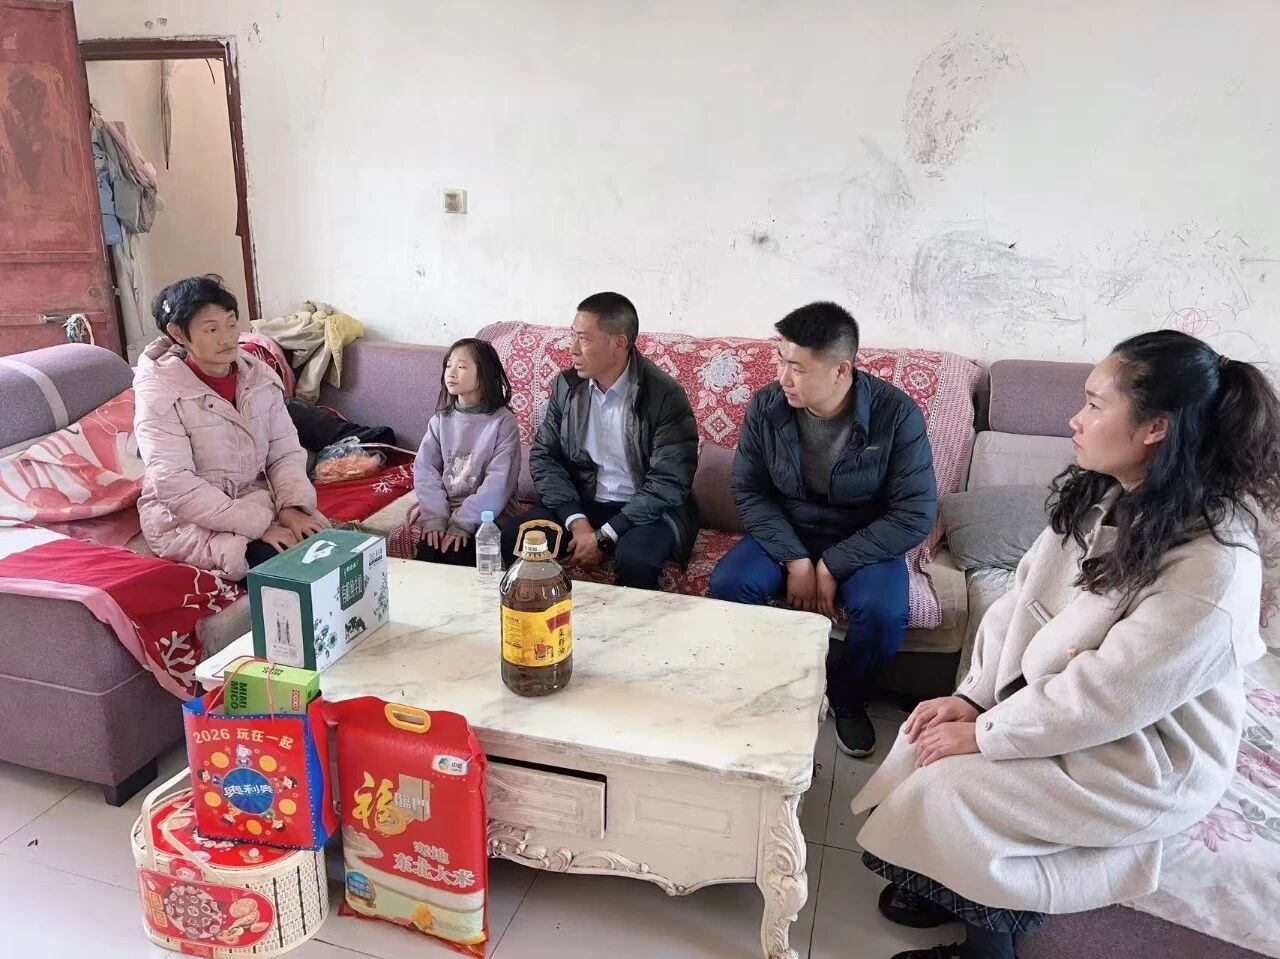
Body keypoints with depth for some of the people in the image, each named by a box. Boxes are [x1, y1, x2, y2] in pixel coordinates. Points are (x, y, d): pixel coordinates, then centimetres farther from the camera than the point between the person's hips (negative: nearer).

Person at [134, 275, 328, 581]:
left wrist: (292, 506, -19)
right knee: (276, 557, -30)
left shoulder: (260, 376, 2)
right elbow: (174, 483, -22)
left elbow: (285, 453, 2)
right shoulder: (159, 390, -13)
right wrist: (258, 525, -29)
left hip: (258, 502, 5)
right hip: (187, 519, -5)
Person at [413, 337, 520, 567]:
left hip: (484, 517, -3)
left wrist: (462, 523, -19)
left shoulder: (503, 422, -8)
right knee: (427, 553, -19)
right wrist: (434, 518, -14)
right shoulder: (441, 420, 7)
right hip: (443, 510, 4)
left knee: (457, 556, -23)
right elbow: (425, 470, 0)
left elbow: (498, 483, -14)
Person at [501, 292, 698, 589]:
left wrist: (603, 536, -21)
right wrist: (576, 521, -14)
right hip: (579, 505, 4)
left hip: (646, 510, -4)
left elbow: (668, 483, -17)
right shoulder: (566, 385, 0)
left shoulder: (665, 396, -15)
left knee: (635, 558, -35)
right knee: (510, 536, -18)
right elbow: (544, 455, 1)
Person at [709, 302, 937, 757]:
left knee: (884, 613, -30)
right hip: (785, 535, 2)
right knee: (727, 584, -24)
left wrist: (831, 566, -22)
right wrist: (795, 560, -19)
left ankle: (847, 697, 4)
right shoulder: (766, 407, -13)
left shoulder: (897, 414, -21)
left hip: (864, 543, -2)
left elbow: (915, 515, -19)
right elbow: (748, 490, -6)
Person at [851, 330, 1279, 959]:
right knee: (928, 736, -7)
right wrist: (973, 696, -9)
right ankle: (959, 888, 19)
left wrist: (986, 733, -20)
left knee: (949, 789, -17)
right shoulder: (1097, 495, -5)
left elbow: (1107, 696, -28)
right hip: (1056, 701, 7)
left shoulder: (1212, 566, -30)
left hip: (1147, 754, -7)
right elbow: (1023, 598, -2)